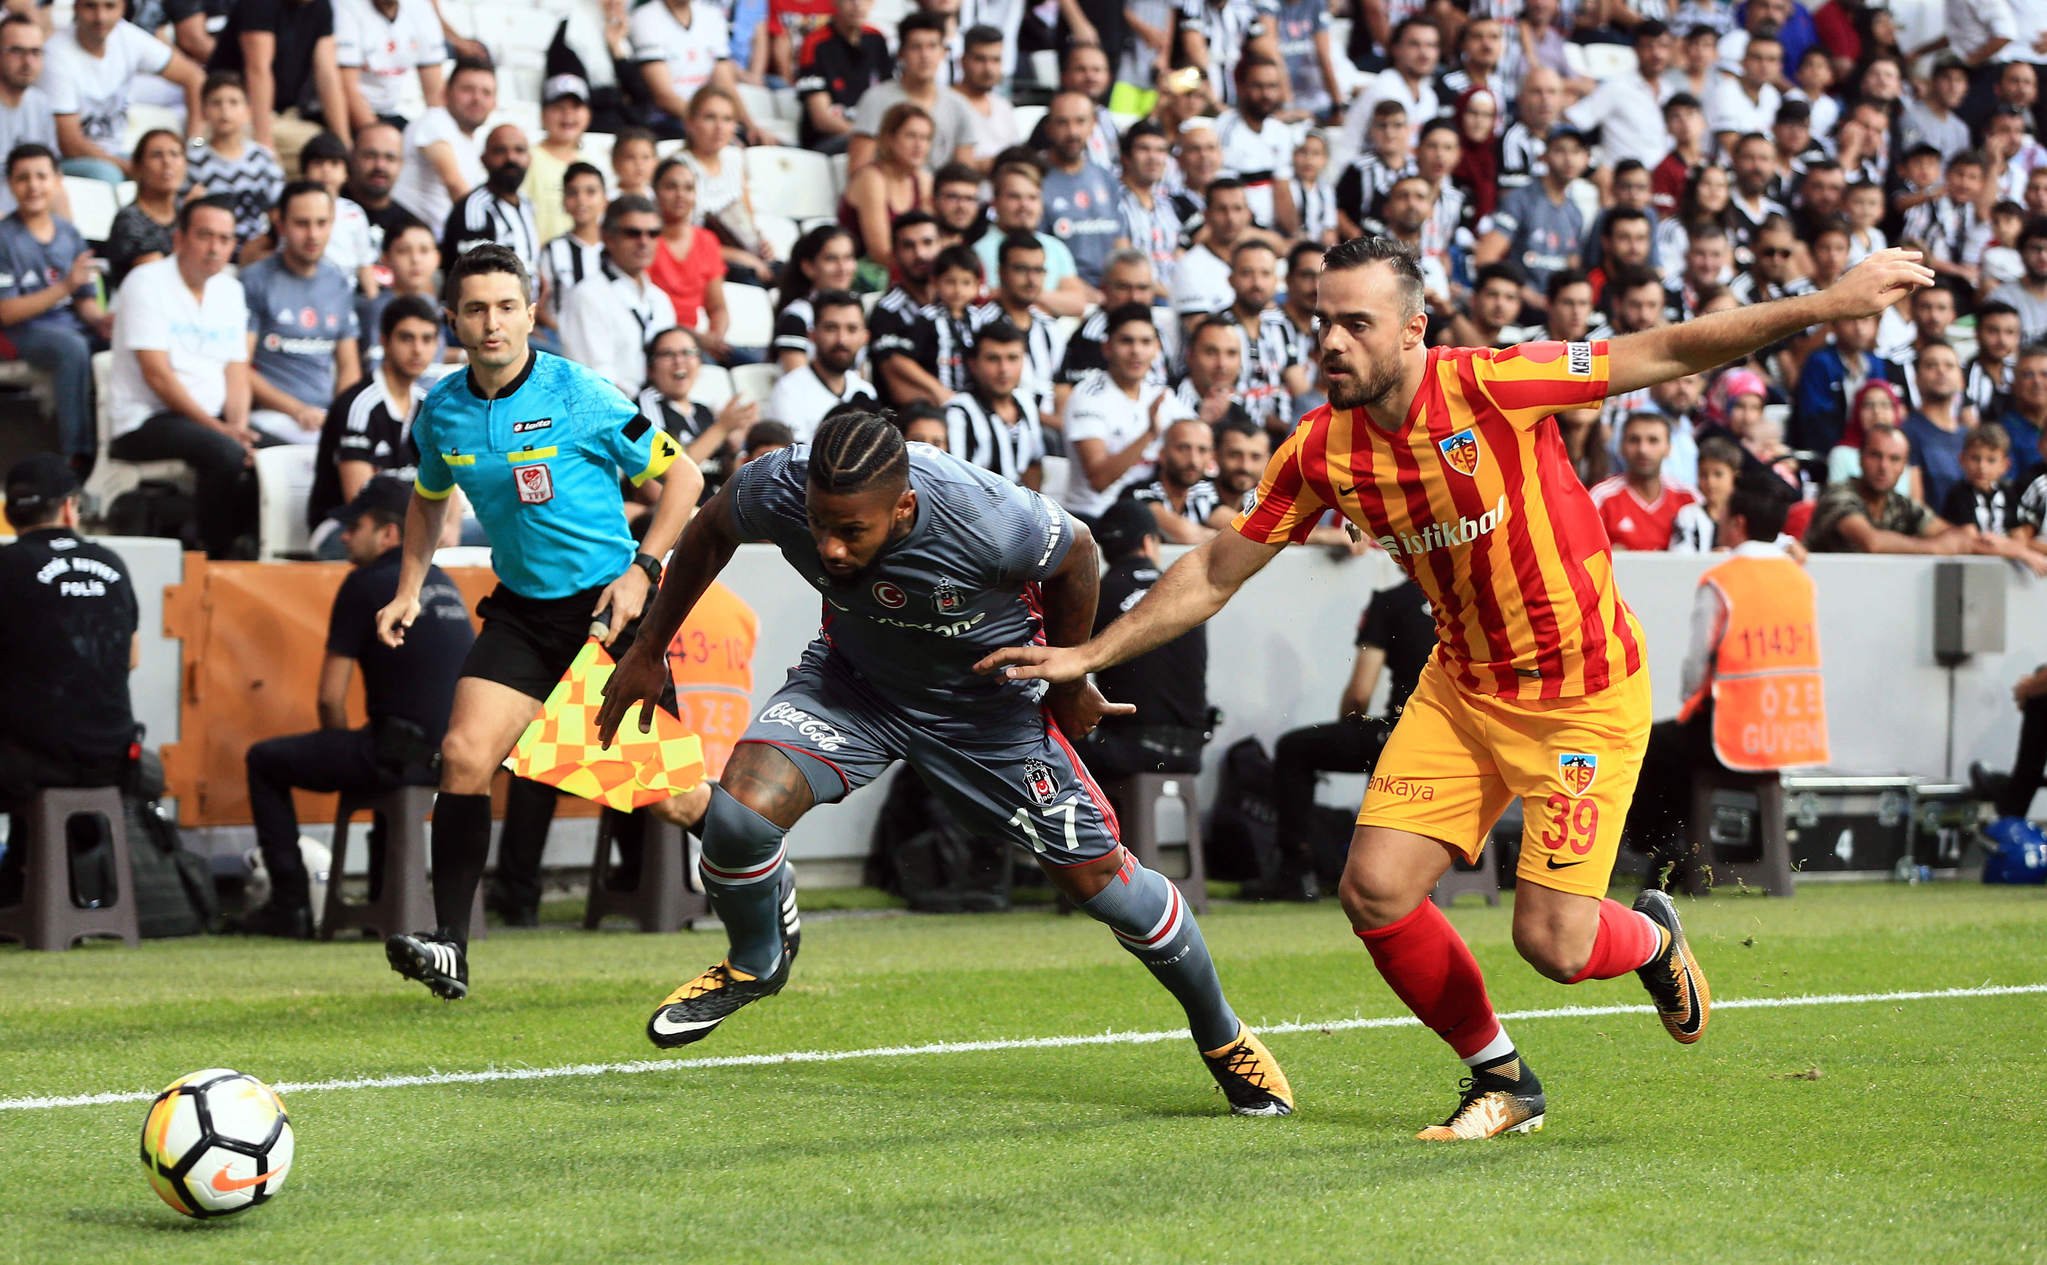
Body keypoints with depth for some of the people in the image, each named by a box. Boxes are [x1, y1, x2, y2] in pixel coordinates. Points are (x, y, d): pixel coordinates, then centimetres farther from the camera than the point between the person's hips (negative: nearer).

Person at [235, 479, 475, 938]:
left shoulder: (367, 585, -6)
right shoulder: (441, 583, 17)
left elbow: (331, 698, -7)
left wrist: (341, 746, 13)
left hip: (405, 758, -8)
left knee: (266, 761, 10)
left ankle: (290, 905, 7)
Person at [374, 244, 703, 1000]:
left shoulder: (578, 396, -13)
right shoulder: (441, 411, 1)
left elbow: (681, 476, -5)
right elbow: (428, 498, 23)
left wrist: (642, 569, -14)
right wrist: (409, 590, 12)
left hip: (607, 602, -4)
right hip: (520, 609, 4)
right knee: (464, 756, -13)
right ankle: (449, 947, -13)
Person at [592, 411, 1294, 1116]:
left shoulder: (986, 518, -38)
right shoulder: (777, 489, -29)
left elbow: (1075, 557, -14)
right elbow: (710, 533, -4)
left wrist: (1068, 682, 0)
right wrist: (649, 651, 5)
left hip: (990, 707, -2)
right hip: (851, 682, 2)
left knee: (1095, 874, 1)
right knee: (740, 813, -22)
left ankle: (1221, 1036, 27)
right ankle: (756, 962, 12)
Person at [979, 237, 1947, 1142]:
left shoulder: (1492, 386, -21)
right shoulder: (1322, 449, -6)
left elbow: (1671, 353, -18)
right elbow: (1215, 573, 6)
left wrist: (1828, 304, -23)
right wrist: (1086, 656, 4)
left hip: (1586, 697, -5)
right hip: (1462, 686, 5)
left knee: (1552, 943, -10)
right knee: (1375, 890, -8)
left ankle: (1652, 941, 29)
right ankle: (1502, 1081, 16)